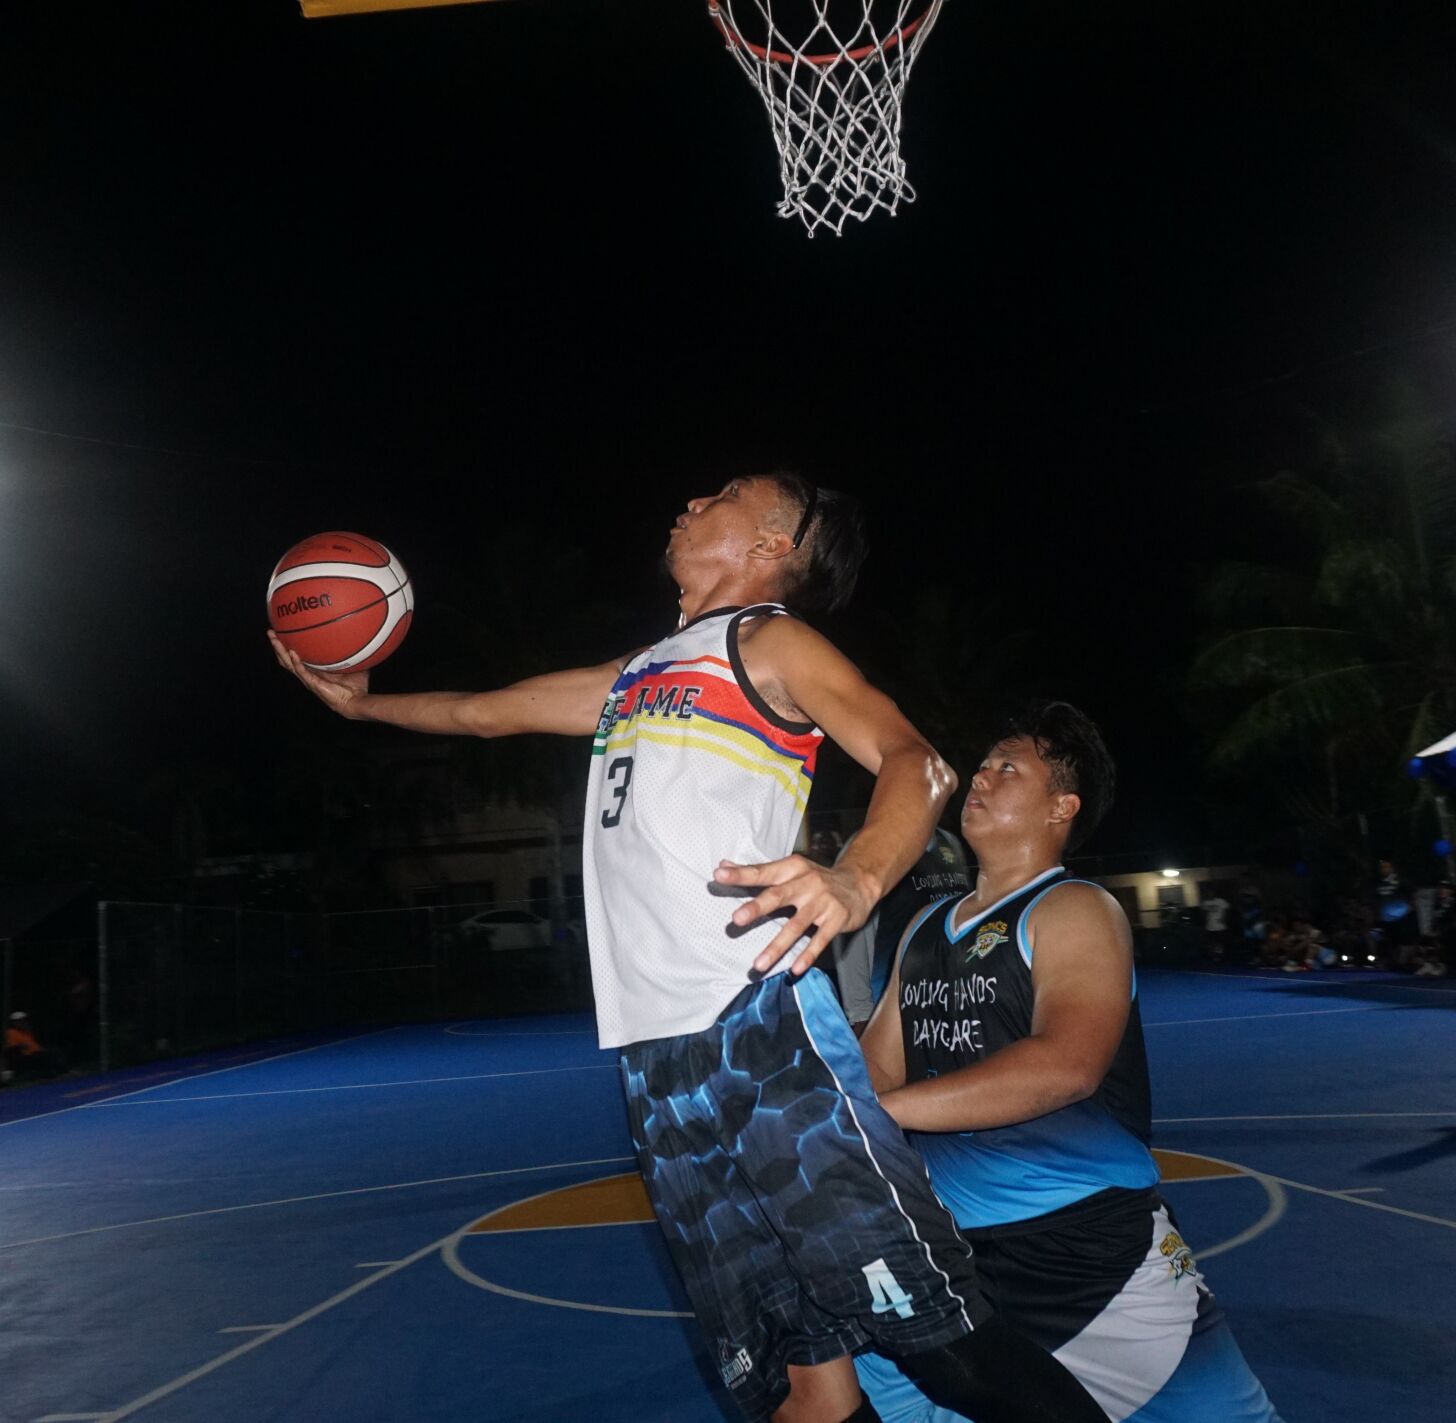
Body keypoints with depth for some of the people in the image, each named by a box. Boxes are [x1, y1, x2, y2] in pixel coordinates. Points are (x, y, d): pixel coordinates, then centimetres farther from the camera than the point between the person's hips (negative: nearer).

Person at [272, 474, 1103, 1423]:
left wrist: (857, 880, -30)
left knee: (942, 1340, -11)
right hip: (657, 1059, 6)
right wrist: (365, 704, 46)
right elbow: (485, 713, 43)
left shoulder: (768, 640, 6)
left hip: (759, 1027, -6)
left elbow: (915, 759, -11)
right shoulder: (636, 676, 28)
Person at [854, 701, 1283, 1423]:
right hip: (952, 1253, 5)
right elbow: (876, 1069, 15)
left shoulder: (1074, 911, -7)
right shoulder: (925, 930, 14)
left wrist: (881, 1111, -27)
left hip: (1096, 1251, -5)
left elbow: (1066, 1064, -24)